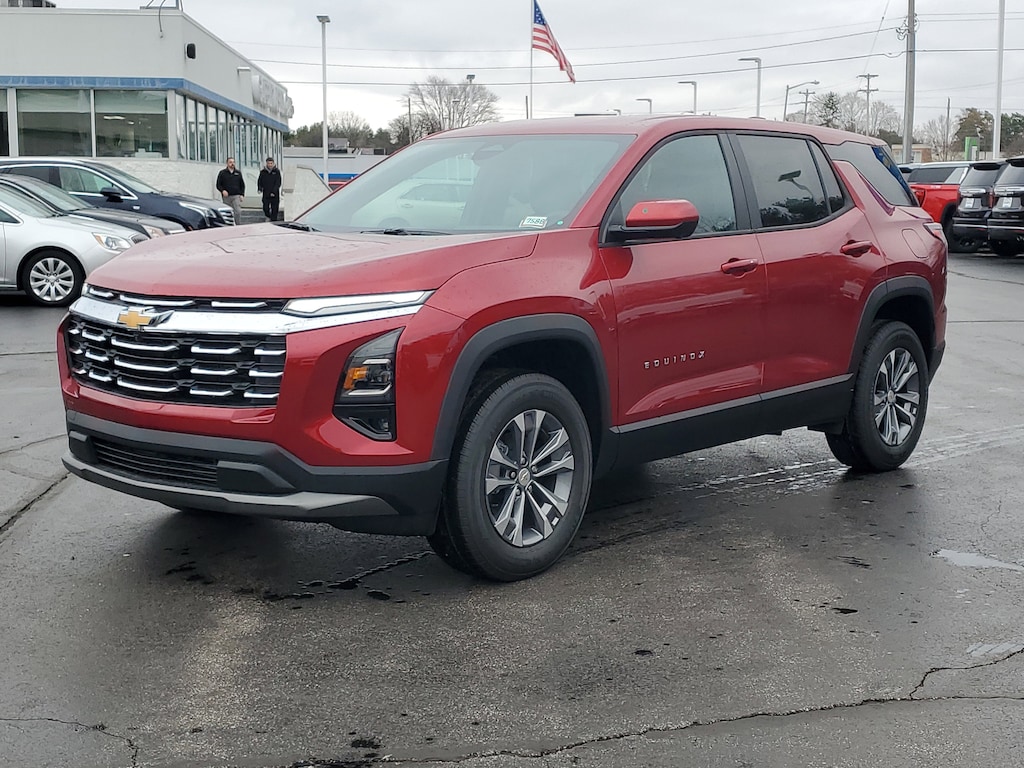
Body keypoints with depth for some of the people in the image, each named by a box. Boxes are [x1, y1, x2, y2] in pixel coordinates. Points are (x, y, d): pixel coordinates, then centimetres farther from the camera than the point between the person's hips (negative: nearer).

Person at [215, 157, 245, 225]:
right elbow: (218, 185, 6)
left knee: (238, 212, -15)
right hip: (226, 197, 0)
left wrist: (242, 194, 4)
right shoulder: (222, 173, 6)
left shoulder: (238, 173, 12)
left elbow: (242, 185, 16)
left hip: (236, 196, 0)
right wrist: (222, 190, -13)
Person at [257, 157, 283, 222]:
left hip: (275, 195, -1)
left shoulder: (277, 171, -1)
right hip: (266, 194, 1)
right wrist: (259, 188, -8)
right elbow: (260, 181, 11)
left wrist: (274, 192, -16)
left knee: (274, 209, 1)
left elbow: (278, 183, -6)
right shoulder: (263, 172, 5)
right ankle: (268, 217, 23)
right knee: (265, 208, -5)